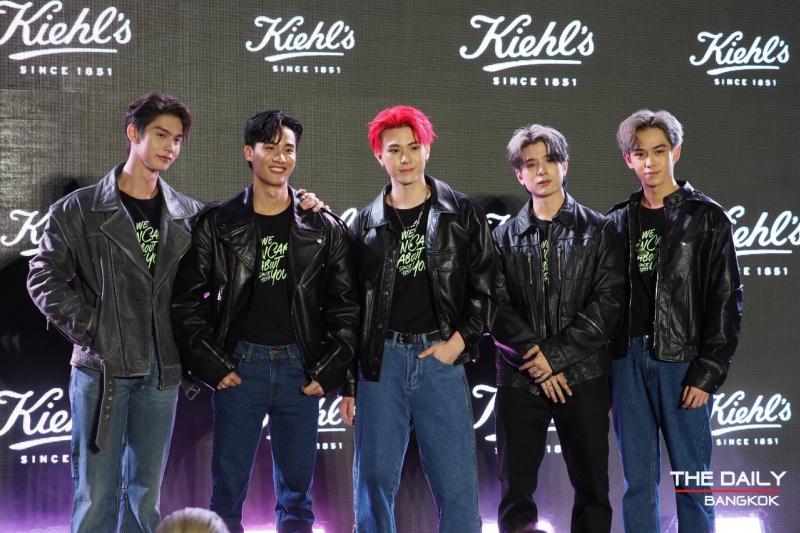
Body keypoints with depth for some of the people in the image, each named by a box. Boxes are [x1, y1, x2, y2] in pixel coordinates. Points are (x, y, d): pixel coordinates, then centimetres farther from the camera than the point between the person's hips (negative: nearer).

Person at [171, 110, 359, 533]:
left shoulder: (324, 228, 5)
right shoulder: (218, 224, 2)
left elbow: (345, 307, 6)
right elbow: (187, 302, 2)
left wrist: (328, 372, -2)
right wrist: (213, 367, -5)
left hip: (300, 368, 1)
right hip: (238, 367, -1)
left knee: (296, 493, 8)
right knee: (228, 490, 3)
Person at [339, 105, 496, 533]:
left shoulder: (461, 214, 6)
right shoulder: (367, 224, 9)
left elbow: (484, 286, 4)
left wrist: (458, 341, -9)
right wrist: (347, 384, 7)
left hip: (441, 358, -1)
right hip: (381, 359, 2)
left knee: (457, 485, -1)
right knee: (374, 481, 4)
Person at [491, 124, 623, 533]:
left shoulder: (598, 231, 4)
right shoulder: (505, 237, 9)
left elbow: (608, 303, -5)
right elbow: (497, 307, -1)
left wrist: (556, 354, -13)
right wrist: (534, 356, -14)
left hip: (583, 377, -1)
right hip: (519, 380, 1)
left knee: (592, 487, 5)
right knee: (515, 487, 4)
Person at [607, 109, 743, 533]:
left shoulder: (707, 219, 1)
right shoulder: (619, 221, 11)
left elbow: (726, 302, -3)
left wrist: (708, 373, -11)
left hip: (683, 362, -3)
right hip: (627, 361, 3)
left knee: (691, 478, 0)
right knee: (637, 480, 7)